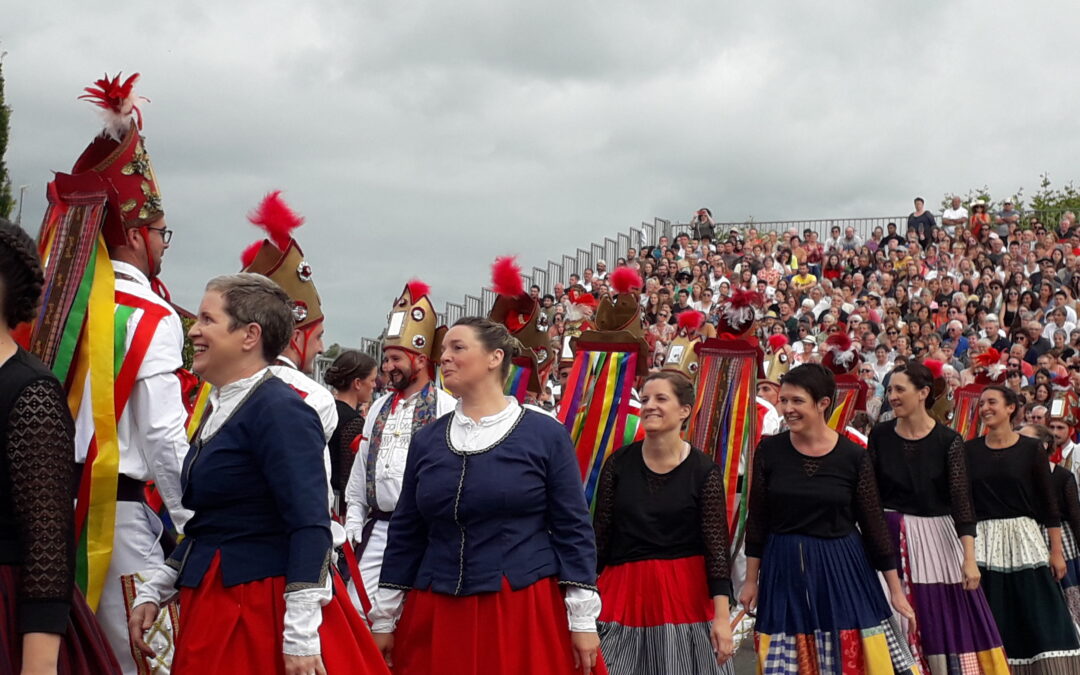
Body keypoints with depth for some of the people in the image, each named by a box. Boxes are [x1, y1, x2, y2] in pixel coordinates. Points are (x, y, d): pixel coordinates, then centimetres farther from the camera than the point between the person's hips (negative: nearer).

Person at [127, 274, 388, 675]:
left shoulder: (280, 410, -15)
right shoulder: (221, 408, 12)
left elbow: (310, 528, -21)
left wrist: (301, 636, -24)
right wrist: (153, 593, 18)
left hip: (261, 609, -8)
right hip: (215, 606, 8)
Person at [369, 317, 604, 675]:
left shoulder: (546, 434, -2)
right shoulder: (427, 439, 7)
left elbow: (573, 528, -3)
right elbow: (405, 532, 11)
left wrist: (583, 618, -7)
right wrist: (384, 618, 9)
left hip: (526, 610, -3)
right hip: (437, 615, 3)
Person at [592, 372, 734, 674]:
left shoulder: (704, 470, -5)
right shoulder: (619, 464, -1)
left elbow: (717, 546, -7)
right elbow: (600, 536, 3)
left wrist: (721, 616, -13)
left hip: (685, 592, -1)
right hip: (625, 592, 1)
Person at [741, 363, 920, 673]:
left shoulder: (853, 456, -6)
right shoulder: (769, 450, -3)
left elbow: (874, 523, 0)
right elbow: (757, 520, 3)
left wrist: (896, 590, 2)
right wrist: (751, 580, 5)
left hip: (841, 568, -1)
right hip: (784, 571, 1)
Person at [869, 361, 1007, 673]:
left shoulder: (948, 440, -7)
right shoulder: (880, 435, -1)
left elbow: (961, 498, -11)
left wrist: (969, 557, -19)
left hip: (936, 537, -1)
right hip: (890, 538, 1)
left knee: (948, 622, 3)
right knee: (895, 624, 3)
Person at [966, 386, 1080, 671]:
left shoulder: (1030, 449, 1)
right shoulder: (969, 450, 4)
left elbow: (1048, 503, 1)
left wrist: (1056, 551, -2)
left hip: (1023, 539, -1)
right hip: (982, 541, 1)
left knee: (1038, 620, -2)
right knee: (991, 625, 2)